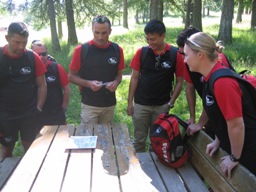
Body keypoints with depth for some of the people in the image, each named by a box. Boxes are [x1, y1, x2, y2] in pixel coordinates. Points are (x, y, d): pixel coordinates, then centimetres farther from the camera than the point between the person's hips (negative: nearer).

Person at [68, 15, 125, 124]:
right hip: (89, 105, -3)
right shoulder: (81, 50, -10)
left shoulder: (117, 50, -1)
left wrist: (116, 82, -13)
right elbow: (71, 76, -2)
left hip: (110, 105, 3)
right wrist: (88, 83, -19)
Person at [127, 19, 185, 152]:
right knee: (139, 140, 10)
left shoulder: (175, 55, -8)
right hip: (140, 104, 1)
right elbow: (135, 77, 1)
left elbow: (179, 81, -1)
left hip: (162, 106, 0)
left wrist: (171, 103, -7)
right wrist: (130, 102, -1)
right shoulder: (141, 52, -5)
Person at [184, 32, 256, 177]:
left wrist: (234, 158, -14)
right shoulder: (211, 77, 1)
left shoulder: (223, 82, -29)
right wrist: (218, 141, 13)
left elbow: (236, 125, -26)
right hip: (232, 145, 9)